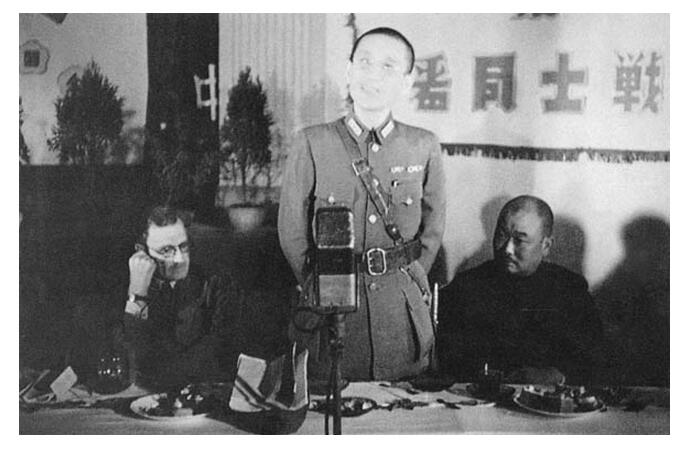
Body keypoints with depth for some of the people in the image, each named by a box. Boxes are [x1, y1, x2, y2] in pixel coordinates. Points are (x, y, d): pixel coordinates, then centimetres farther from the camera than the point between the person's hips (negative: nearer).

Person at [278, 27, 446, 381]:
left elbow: (433, 226, 10)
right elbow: (292, 231, 0)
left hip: (403, 311, 2)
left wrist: (407, 282, 6)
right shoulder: (311, 144, -6)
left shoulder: (424, 147, -1)